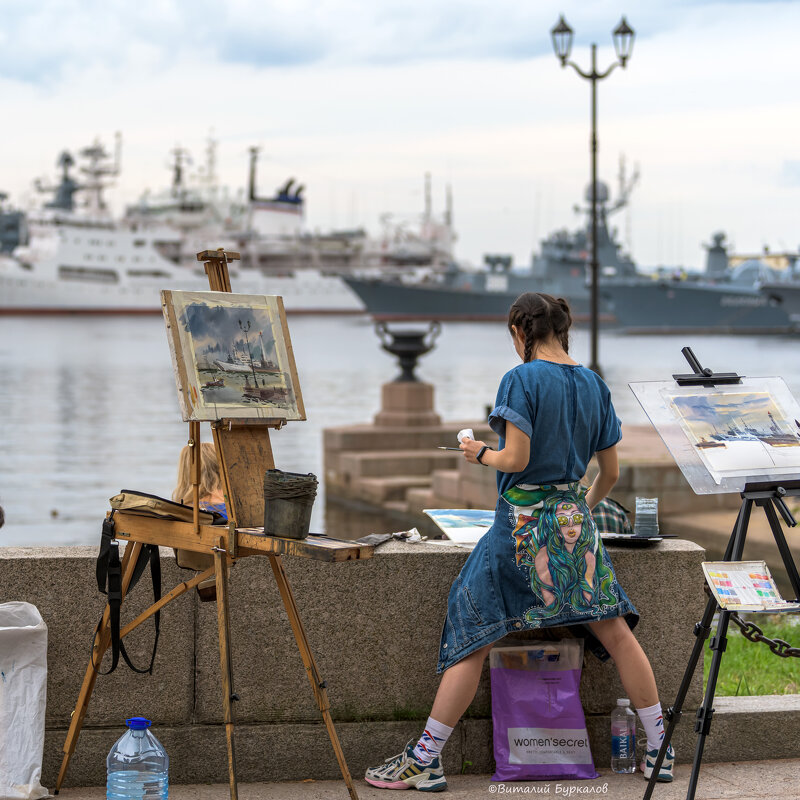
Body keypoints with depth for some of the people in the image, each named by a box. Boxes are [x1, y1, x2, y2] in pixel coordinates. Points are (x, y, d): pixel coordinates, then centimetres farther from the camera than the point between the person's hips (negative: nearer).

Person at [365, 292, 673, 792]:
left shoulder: (522, 380, -11)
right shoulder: (594, 384, 8)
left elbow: (516, 459, -18)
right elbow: (611, 473, 13)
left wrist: (480, 454, 2)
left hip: (524, 521, -5)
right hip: (575, 519, 6)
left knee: (474, 637, -2)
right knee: (615, 630, 10)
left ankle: (426, 760, 1)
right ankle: (661, 750, 13)